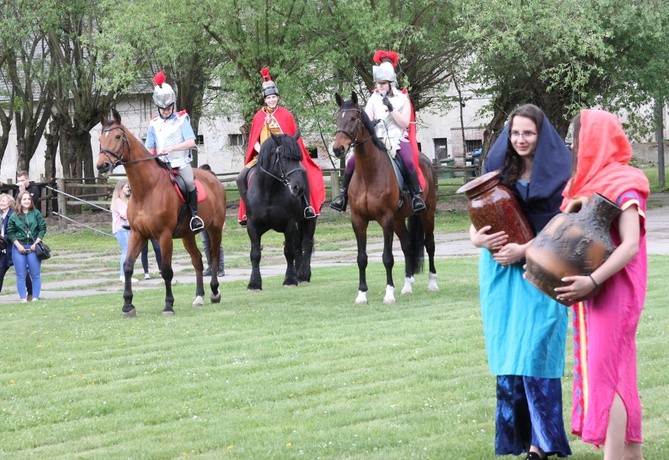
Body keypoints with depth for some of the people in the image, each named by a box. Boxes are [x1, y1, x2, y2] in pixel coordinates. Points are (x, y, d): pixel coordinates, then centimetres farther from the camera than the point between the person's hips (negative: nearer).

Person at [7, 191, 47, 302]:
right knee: (21, 275, 0)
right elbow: (10, 232, 2)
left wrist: (36, 244, -9)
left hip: (33, 247, 0)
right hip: (18, 248, 0)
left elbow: (42, 229, 1)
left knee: (35, 274, 1)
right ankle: (23, 298, 3)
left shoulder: (36, 213, 3)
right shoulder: (14, 216, 3)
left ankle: (35, 297, 6)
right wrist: (18, 246, -8)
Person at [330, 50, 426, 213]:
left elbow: (404, 123, -6)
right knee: (352, 161, -16)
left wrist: (391, 108, -17)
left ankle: (417, 195, -23)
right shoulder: (374, 99, 9)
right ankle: (344, 194, -4)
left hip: (398, 139, -3)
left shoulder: (402, 99, 2)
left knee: (409, 162, -33)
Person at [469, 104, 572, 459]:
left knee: (534, 355, -8)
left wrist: (524, 250, -19)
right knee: (507, 358, 5)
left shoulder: (557, 176, -3)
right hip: (501, 275, 4)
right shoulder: (497, 174, 9)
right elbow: (475, 224, 11)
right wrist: (477, 239, -12)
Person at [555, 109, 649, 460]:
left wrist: (592, 280, -32)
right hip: (588, 288, 8)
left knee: (604, 371, -12)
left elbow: (631, 246, -23)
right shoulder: (585, 183, 12)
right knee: (617, 369, 13)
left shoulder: (622, 185, -14)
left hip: (613, 289, -8)